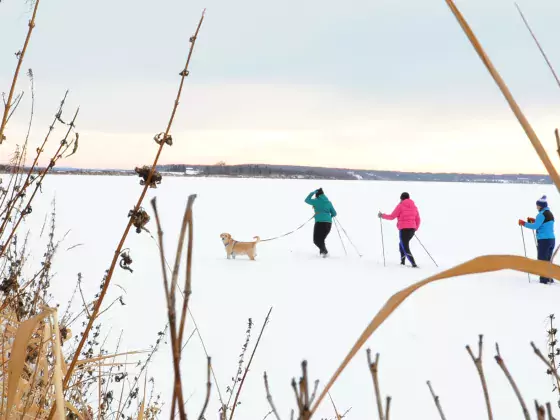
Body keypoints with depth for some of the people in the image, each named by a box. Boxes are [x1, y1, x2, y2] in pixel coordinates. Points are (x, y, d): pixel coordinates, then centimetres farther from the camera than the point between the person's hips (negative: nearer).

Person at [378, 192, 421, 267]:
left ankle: (413, 264, -21)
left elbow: (392, 217, -4)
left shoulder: (400, 206, -4)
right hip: (412, 229, 6)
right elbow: (418, 219, 15)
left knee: (405, 248, -6)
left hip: (404, 229, -6)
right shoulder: (414, 206, 13)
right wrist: (415, 229, 29)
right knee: (402, 244, 24)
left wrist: (382, 215, 11)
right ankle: (402, 261, 22)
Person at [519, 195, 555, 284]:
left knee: (542, 260, -4)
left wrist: (524, 223, -9)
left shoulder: (542, 214, -13)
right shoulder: (550, 213, 15)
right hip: (552, 239, 9)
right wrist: (534, 221, 23)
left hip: (543, 240, -9)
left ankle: (544, 280, -6)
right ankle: (549, 279, 19)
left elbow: (535, 226, -18)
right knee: (548, 260, 16)